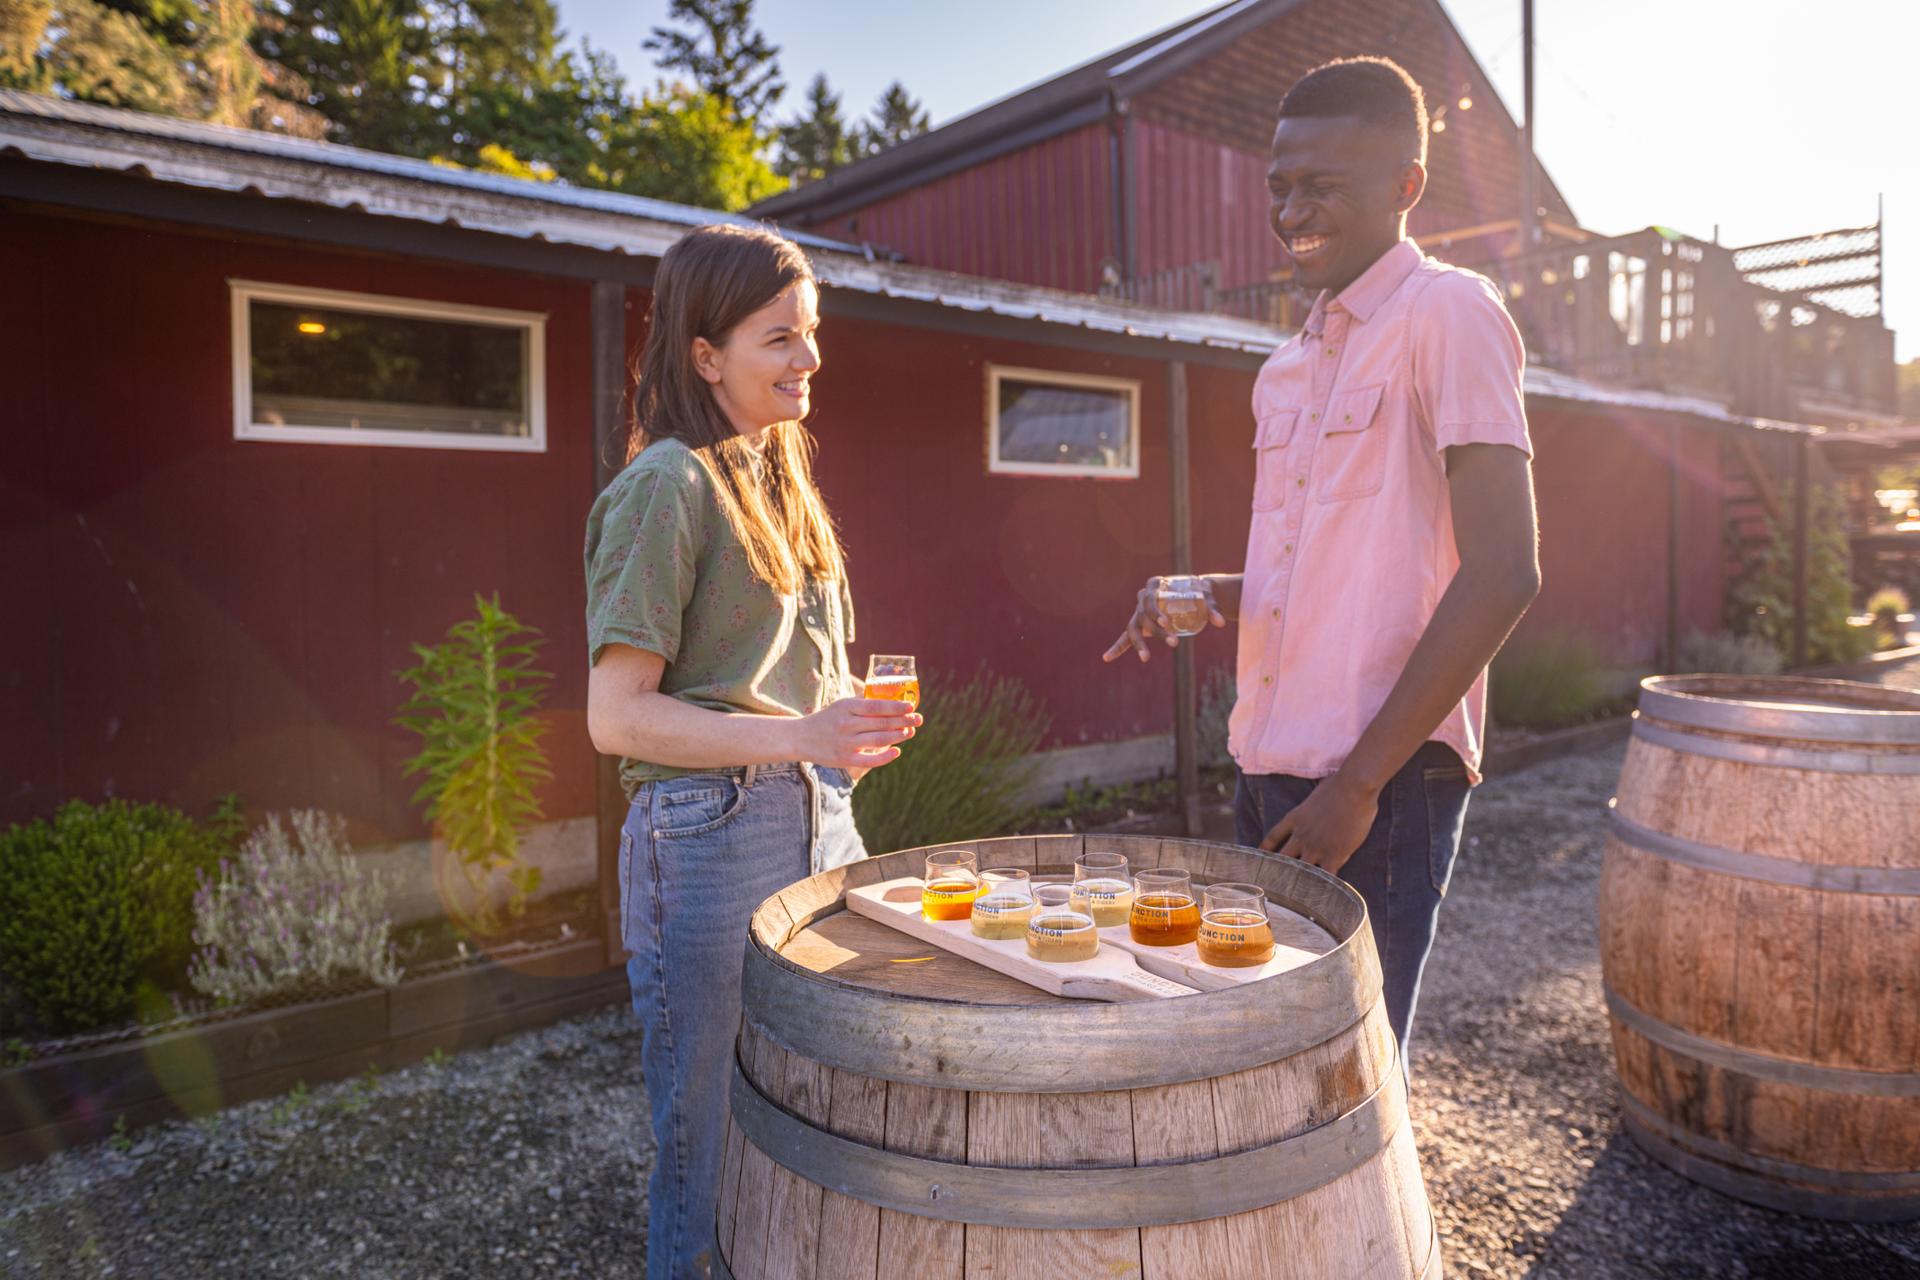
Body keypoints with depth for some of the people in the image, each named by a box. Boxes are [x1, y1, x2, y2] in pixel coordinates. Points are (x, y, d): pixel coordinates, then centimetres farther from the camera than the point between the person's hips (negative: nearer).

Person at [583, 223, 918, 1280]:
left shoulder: (775, 478, 14)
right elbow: (617, 717, -15)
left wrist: (848, 738, 15)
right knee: (716, 1162, 6)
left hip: (814, 825, 8)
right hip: (710, 837, -8)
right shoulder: (668, 486, -11)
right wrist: (796, 736, -23)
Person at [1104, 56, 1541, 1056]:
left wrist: (1360, 782, -17)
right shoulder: (1289, 365, 16)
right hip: (1269, 769, 8)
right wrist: (1208, 599, 3)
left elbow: (1501, 575, -16)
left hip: (1381, 779, -8)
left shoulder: (1447, 314, -8)